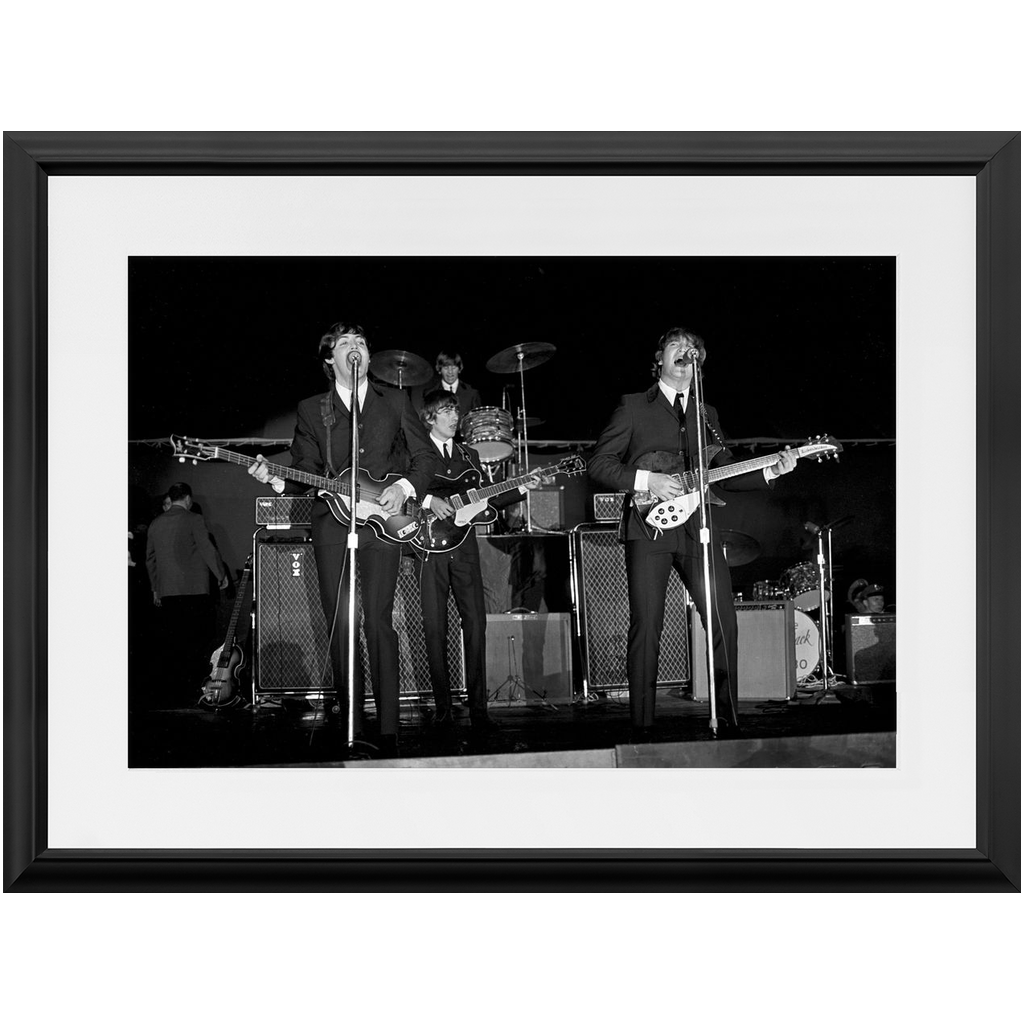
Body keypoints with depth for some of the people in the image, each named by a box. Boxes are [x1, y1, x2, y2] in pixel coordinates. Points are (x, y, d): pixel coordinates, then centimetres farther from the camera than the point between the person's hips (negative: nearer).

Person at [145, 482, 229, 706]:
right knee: (200, 639, 2)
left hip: (166, 593, 5)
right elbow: (208, 550, -8)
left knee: (173, 643, 8)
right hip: (194, 590, -5)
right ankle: (196, 685, -1)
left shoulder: (156, 524, 12)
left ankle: (172, 690, 9)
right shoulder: (194, 520, -6)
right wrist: (222, 575, 4)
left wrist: (155, 589, 25)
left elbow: (150, 559, 17)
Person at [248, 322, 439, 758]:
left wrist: (404, 486, -5)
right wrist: (276, 480, -10)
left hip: (382, 523, -1)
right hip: (331, 526, 1)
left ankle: (388, 729, -6)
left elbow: (426, 455, 12)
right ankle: (350, 726, 6)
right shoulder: (310, 410, 13)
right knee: (340, 625, -2)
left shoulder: (395, 400, 12)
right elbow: (305, 475, 10)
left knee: (378, 621, -10)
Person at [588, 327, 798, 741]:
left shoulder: (707, 414, 21)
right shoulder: (633, 407, 7)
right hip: (649, 526, -4)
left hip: (697, 528, 4)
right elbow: (599, 464, 1)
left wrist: (770, 472, 4)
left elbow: (726, 475, 20)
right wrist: (646, 480, -12)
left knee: (724, 625, -2)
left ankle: (727, 718, 11)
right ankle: (642, 727, 3)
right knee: (646, 629, -6)